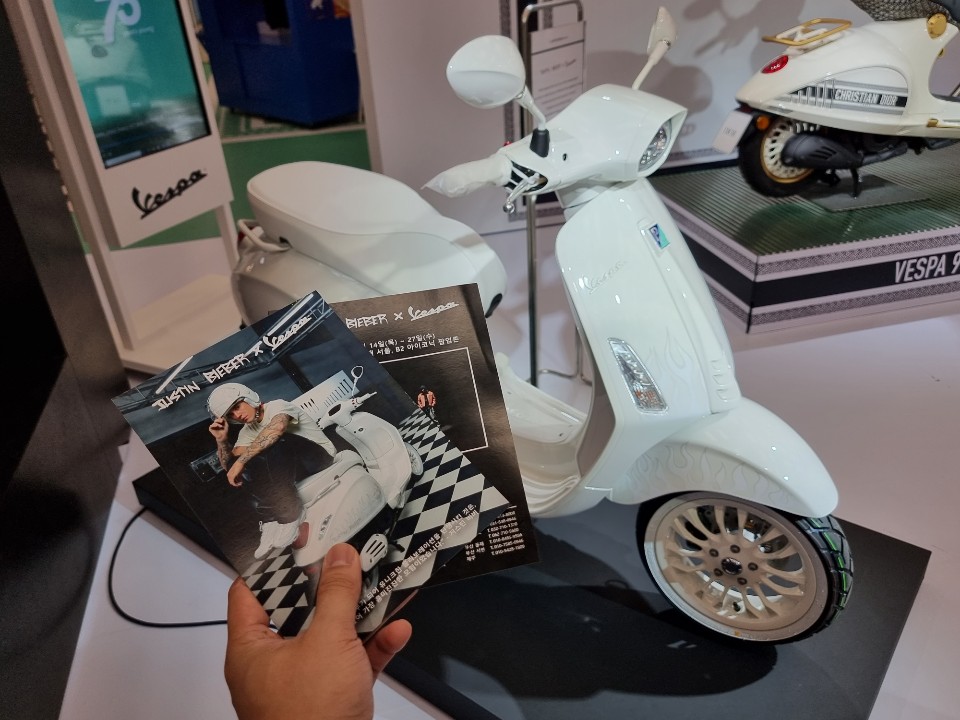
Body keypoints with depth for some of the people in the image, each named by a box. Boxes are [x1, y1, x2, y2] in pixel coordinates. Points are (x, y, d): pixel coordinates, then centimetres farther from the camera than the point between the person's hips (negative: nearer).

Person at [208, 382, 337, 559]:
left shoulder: (277, 406, -9)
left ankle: (288, 516, -28)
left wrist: (241, 460, -37)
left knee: (274, 442, -30)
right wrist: (222, 440, -10)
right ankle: (273, 520, -17)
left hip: (322, 458, -7)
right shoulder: (247, 432, 12)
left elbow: (277, 427, -33)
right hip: (298, 469, 7)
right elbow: (229, 466, 6)